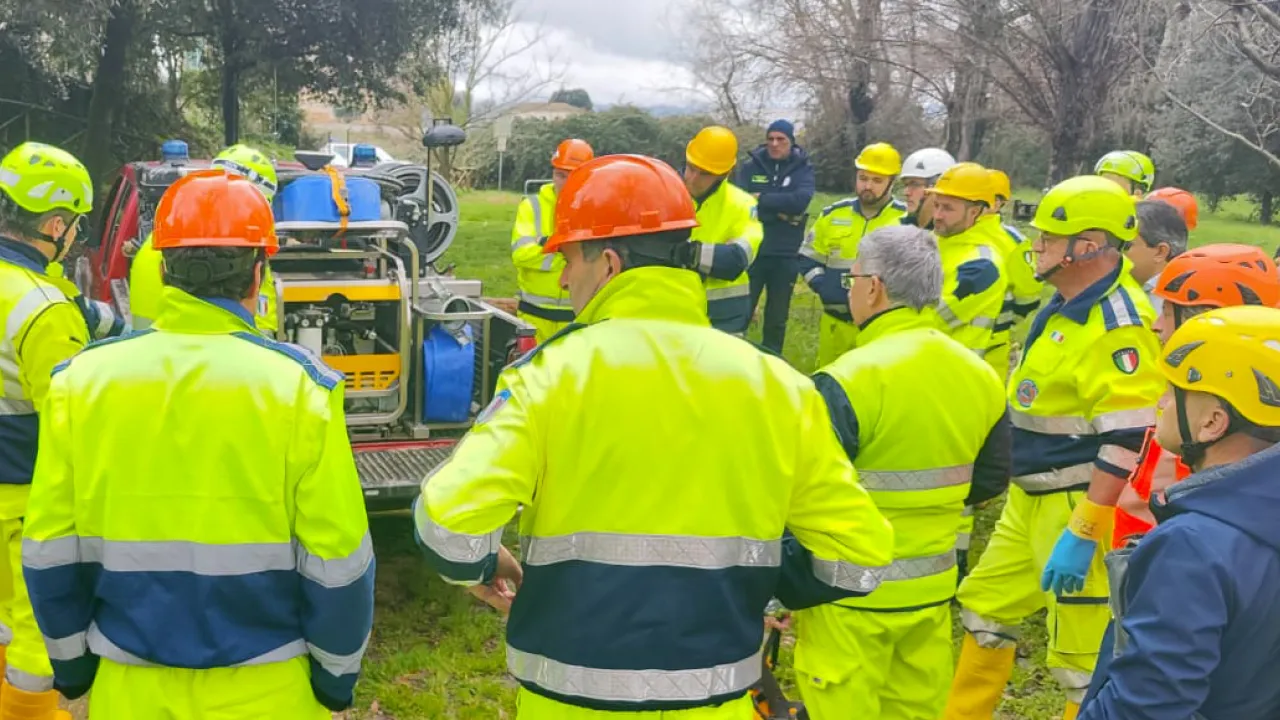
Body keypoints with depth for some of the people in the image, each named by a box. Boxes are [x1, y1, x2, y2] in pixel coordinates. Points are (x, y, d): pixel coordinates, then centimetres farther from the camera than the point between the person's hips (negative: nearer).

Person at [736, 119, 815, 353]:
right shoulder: (750, 167, 2)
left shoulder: (803, 169, 1)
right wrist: (780, 212, -17)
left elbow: (801, 200, -17)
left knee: (777, 320, 11)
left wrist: (762, 200, -16)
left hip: (785, 256, 1)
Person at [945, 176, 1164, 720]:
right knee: (986, 608, 21)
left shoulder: (1118, 325, -22)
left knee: (1083, 658, 0)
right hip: (1031, 500, 10)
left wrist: (1082, 533, -27)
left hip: (1081, 508, -10)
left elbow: (1128, 444, -26)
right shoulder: (1070, 305, 9)